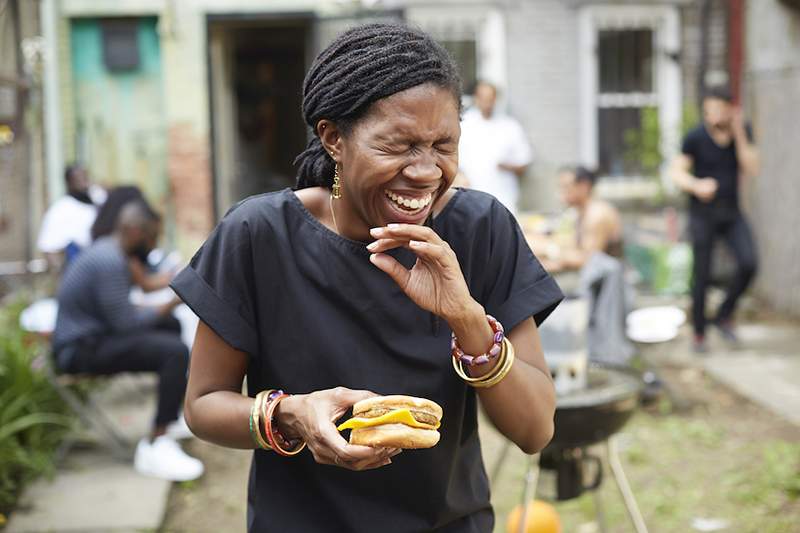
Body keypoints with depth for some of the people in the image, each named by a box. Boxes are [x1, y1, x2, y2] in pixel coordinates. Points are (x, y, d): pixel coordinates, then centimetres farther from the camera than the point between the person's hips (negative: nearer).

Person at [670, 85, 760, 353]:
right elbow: (677, 173, -10)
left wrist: (738, 133, -20)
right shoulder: (695, 137, -12)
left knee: (749, 263, -15)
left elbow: (751, 169, -10)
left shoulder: (742, 132, -2)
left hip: (731, 212, 3)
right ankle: (699, 335, 16)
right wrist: (697, 186, -31)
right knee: (702, 275, -1)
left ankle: (724, 315, 7)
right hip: (703, 213, -3)